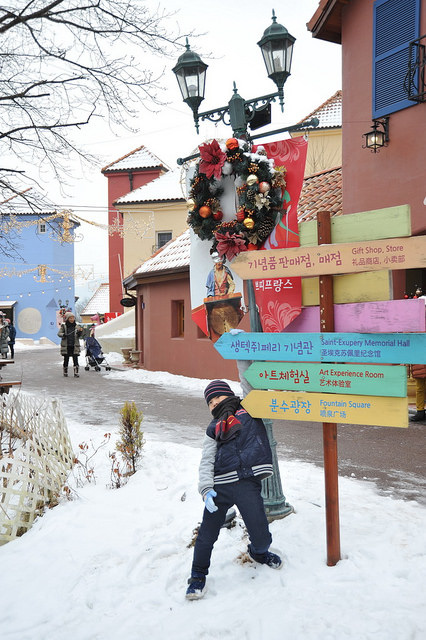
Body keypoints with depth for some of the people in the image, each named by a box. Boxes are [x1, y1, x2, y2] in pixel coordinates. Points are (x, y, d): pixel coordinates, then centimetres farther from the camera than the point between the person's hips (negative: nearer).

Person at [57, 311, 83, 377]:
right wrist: (63, 335, -23)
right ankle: (65, 372, 21)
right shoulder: (63, 326, 3)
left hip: (74, 346, 1)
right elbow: (59, 333, -2)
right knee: (66, 359, 7)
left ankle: (76, 373, -4)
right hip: (66, 346, -1)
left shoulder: (77, 326, 6)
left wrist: (80, 332, -19)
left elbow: (79, 336, 3)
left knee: (75, 360, -6)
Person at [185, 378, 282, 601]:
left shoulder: (252, 411, 16)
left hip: (248, 484, -1)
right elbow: (206, 461, 10)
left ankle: (258, 552, 36)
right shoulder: (214, 428, 18)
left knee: (261, 536, -1)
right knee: (207, 534, 2)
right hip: (220, 486, 2)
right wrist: (206, 488, -6)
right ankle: (198, 575, 27)